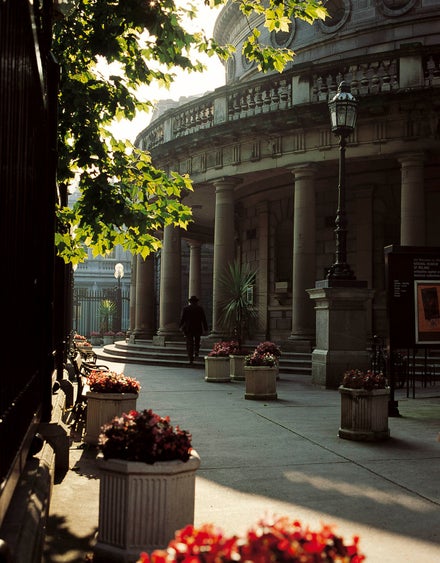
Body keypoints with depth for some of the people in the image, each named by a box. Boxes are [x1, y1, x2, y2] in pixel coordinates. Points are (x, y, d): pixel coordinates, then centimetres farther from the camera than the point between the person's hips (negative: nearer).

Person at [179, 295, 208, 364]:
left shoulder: (186, 308, -2)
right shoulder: (200, 308, -1)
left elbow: (182, 319, -1)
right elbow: (204, 319, -1)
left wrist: (181, 326, 11)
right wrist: (205, 328, 4)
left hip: (188, 329, -1)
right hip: (198, 328, 1)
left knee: (190, 343, 1)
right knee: (197, 341, 24)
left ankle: (191, 358, -4)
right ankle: (196, 351, 6)